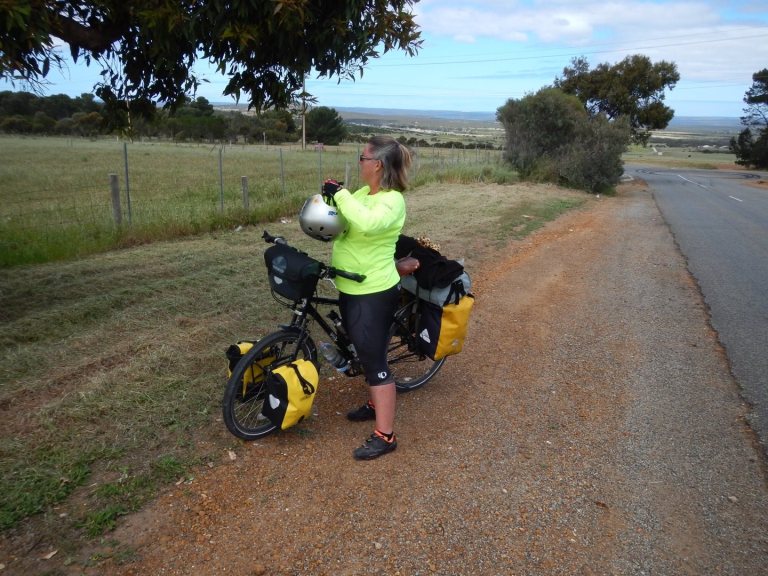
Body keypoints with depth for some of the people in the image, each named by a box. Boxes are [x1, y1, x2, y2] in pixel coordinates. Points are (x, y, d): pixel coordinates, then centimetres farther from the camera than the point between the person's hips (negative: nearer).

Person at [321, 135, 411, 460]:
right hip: (351, 289, 9)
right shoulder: (363, 192, 8)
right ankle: (375, 404, 44)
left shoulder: (392, 201, -20)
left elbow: (367, 222, -40)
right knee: (364, 352, 23)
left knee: (374, 360, -3)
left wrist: (339, 193, -29)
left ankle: (385, 436, 8)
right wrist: (331, 197, -3)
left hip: (374, 294, -9)